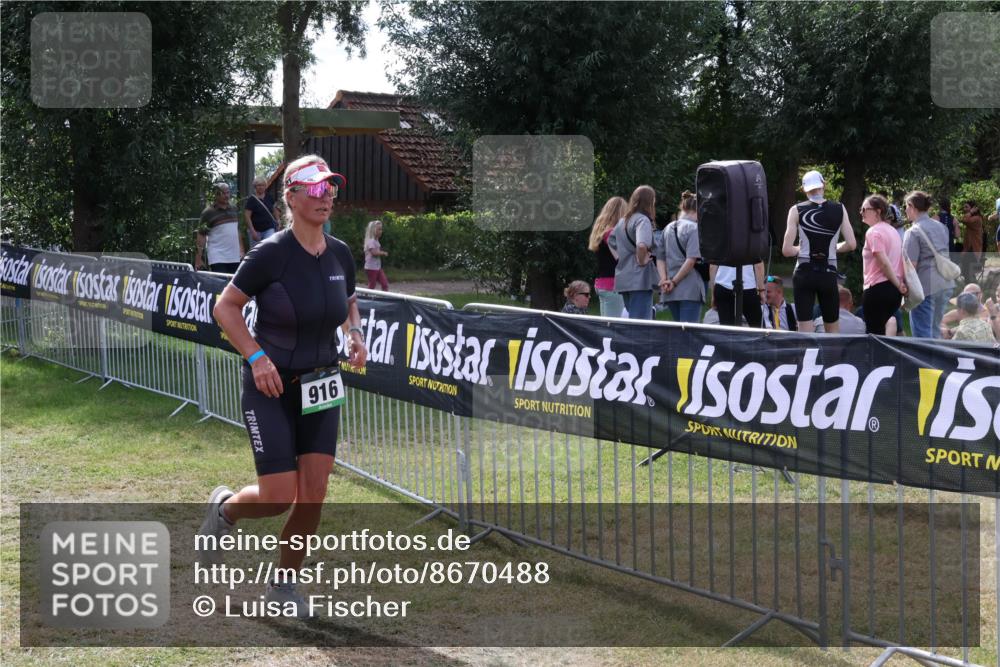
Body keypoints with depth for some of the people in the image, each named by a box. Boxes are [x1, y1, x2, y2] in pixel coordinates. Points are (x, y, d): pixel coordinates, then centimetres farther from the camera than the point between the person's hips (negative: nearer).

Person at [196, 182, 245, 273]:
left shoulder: (233, 210, 14)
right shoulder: (208, 213, -4)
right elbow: (201, 235, -6)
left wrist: (241, 250, 17)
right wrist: (198, 259, -11)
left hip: (235, 258, 6)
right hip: (218, 258, -6)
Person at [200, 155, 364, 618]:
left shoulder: (340, 254, 1)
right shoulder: (271, 253, -16)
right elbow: (225, 308, -10)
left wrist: (354, 334, -1)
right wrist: (257, 357, -19)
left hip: (319, 388, 5)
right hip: (270, 388, -5)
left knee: (313, 495, 0)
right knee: (279, 498, -8)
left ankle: (283, 584, 19)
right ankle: (225, 508, 27)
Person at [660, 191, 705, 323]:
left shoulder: (668, 229, 12)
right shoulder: (694, 228, -8)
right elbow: (691, 260, -15)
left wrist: (665, 280, 1)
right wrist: (674, 282, -9)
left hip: (671, 292, 6)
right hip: (690, 291, -6)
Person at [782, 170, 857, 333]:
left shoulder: (797, 210, -4)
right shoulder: (839, 209, 1)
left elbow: (787, 250, -7)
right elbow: (851, 244, -1)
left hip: (804, 273, -2)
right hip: (828, 274, 2)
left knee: (805, 330, -2)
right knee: (832, 328, 16)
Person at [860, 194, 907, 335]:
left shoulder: (873, 232, -11)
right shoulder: (892, 230, 18)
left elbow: (884, 262, -18)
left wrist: (898, 285, -13)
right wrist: (900, 284, 10)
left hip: (877, 288, -9)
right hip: (894, 290, 9)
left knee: (873, 332, -4)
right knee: (879, 330, 18)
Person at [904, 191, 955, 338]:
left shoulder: (914, 232, -11)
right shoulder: (940, 227, 12)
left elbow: (911, 265, -16)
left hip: (925, 287, -8)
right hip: (945, 284, 8)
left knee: (922, 333, -2)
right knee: (935, 330, 19)